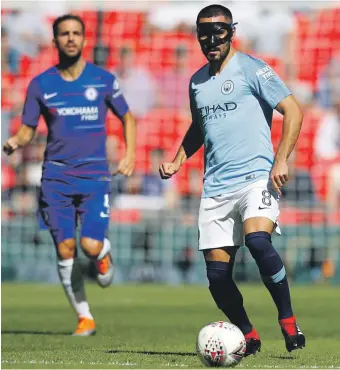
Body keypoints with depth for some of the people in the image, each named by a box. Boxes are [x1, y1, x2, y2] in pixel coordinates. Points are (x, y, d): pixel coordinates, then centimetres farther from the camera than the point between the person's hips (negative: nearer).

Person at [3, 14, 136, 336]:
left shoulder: (103, 80, 3)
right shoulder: (41, 85, 4)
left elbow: (127, 117, 15)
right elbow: (28, 130, 8)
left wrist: (129, 154, 1)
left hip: (94, 175, -1)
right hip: (56, 176, 1)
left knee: (91, 246, -16)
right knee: (65, 250, -3)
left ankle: (104, 254, 22)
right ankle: (84, 317, 12)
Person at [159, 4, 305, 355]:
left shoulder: (251, 69, -2)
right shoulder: (197, 82, 16)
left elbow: (292, 111, -6)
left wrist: (281, 160, -15)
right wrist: (177, 161, 17)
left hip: (255, 177, -6)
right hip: (215, 188, 6)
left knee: (258, 241, -31)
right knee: (217, 276, 0)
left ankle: (288, 322, -17)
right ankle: (248, 337, 21)